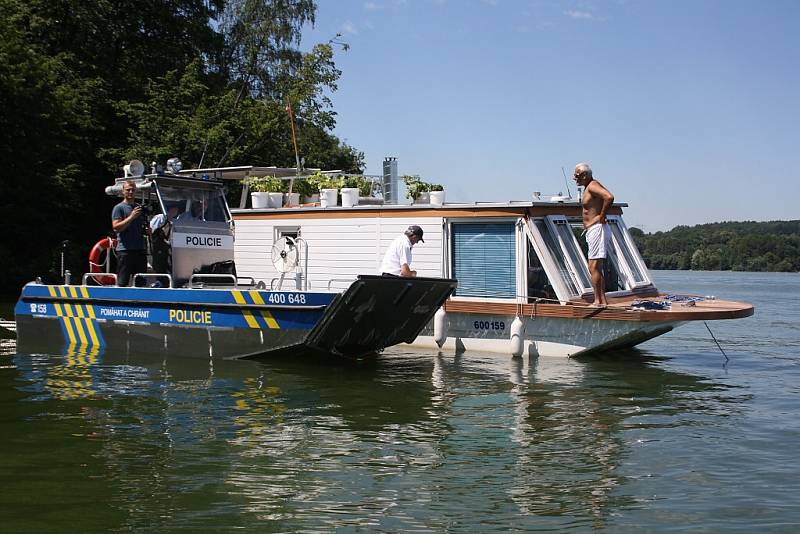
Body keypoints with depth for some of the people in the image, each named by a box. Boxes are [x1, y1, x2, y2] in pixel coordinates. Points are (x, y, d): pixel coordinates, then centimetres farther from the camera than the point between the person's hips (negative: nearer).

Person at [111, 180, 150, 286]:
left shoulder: (140, 208, 19)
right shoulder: (119, 208, 1)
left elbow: (146, 229, 29)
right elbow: (116, 227, -12)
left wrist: (148, 230, 5)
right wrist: (131, 217, -17)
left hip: (140, 250, 6)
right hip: (125, 250, -6)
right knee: (122, 282, -8)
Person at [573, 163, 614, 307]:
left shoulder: (593, 186, -12)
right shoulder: (588, 188, 18)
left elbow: (609, 197, -29)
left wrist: (601, 217, -20)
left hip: (597, 229, -11)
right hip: (592, 230, 11)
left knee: (594, 268, -11)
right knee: (596, 268, 12)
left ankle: (598, 301, -11)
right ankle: (603, 300, 14)